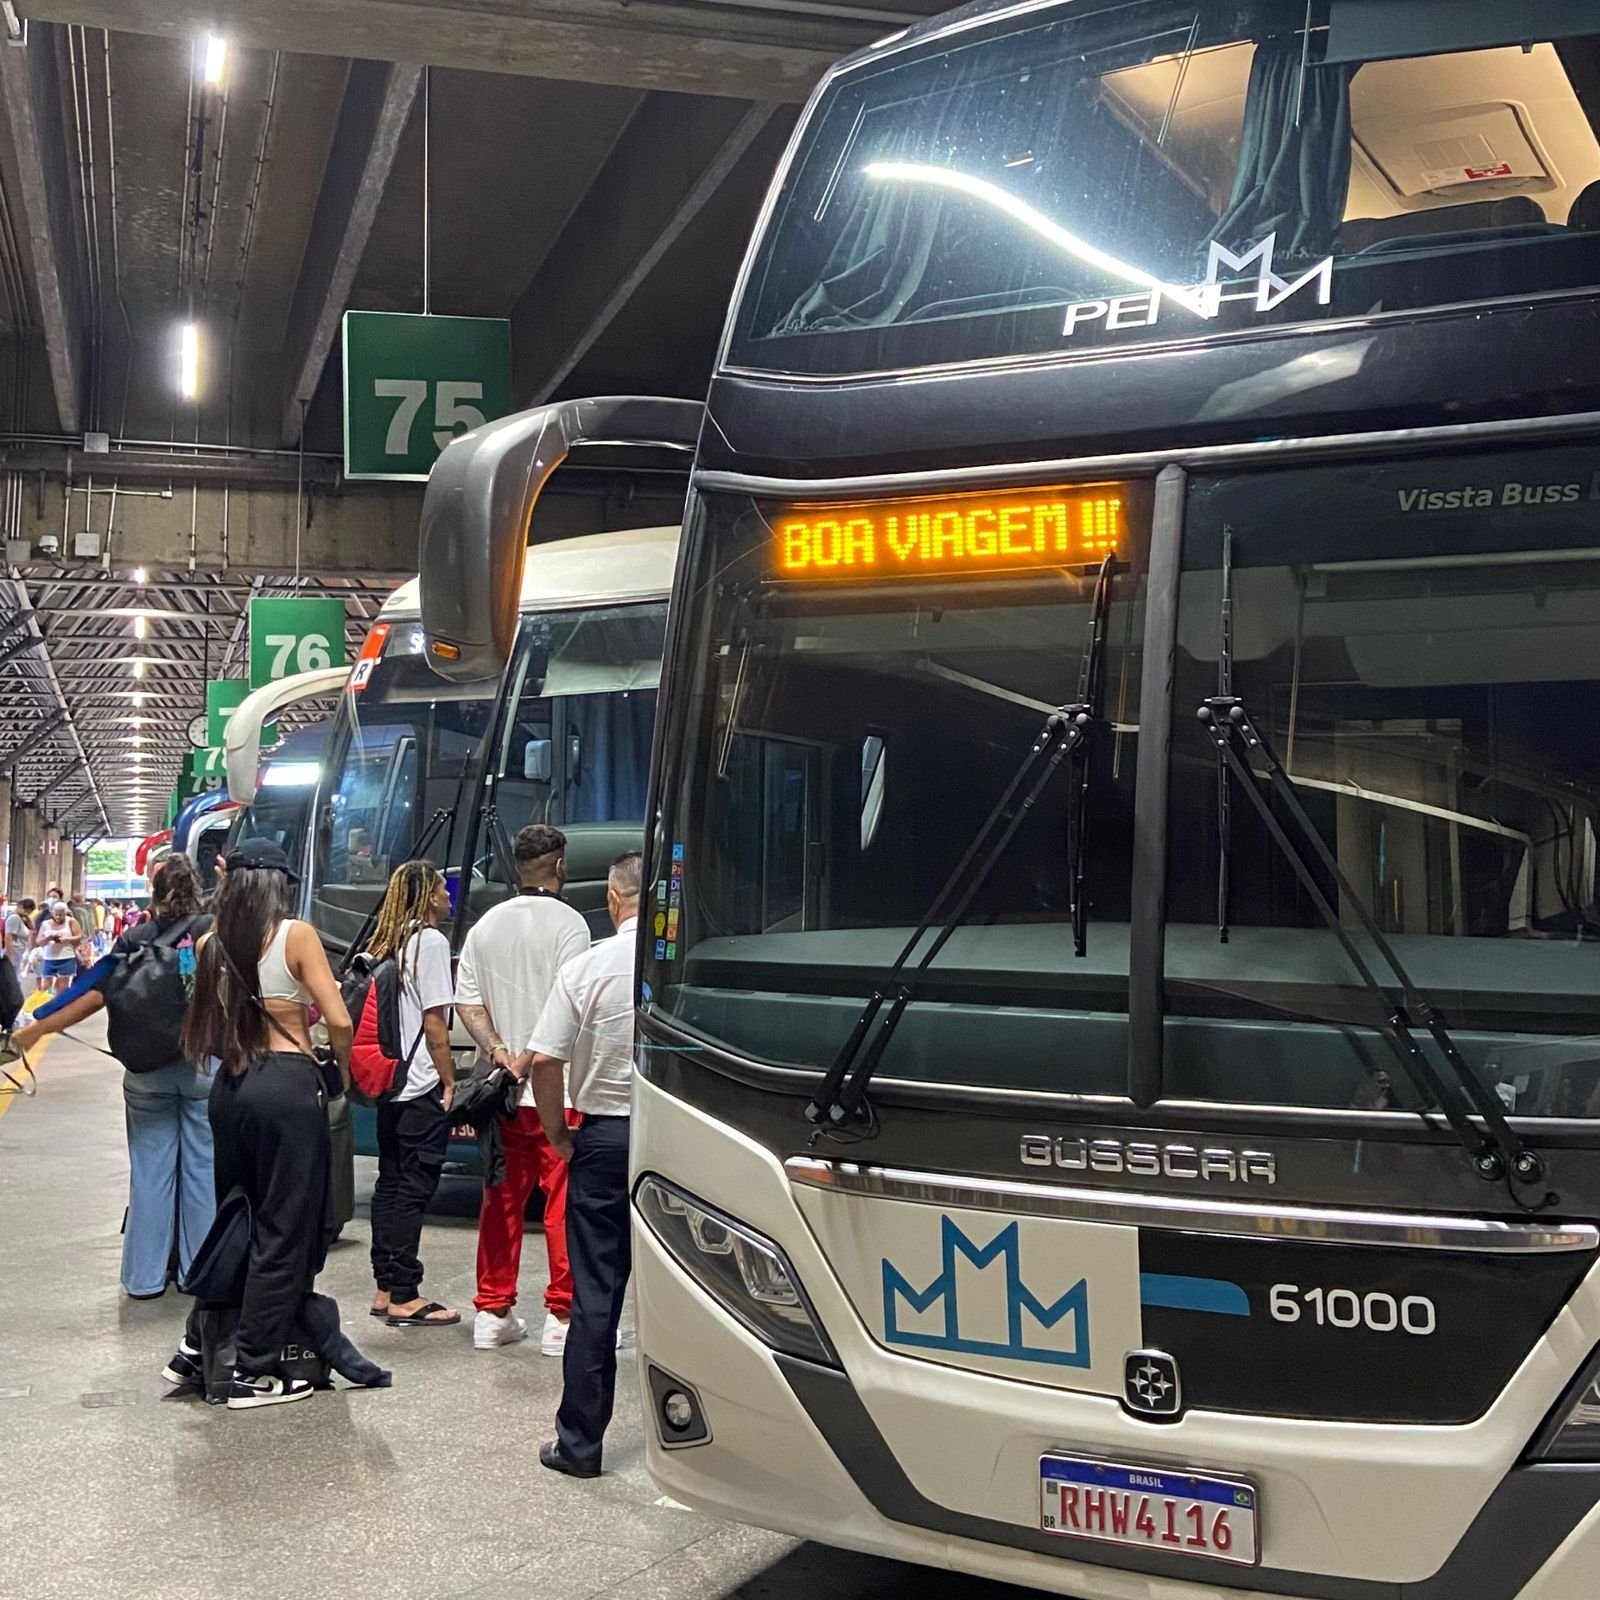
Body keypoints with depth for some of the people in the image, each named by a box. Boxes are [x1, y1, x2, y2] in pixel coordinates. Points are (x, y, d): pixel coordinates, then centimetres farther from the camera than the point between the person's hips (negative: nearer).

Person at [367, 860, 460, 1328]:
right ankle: (405, 1298, -1)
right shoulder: (430, 941, -10)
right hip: (422, 1087, -8)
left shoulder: (386, 943, 13)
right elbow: (434, 1021, -13)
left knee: (390, 1184, 12)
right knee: (413, 1189, -4)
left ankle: (386, 1289, 19)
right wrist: (450, 1080, -8)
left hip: (389, 1084, 8)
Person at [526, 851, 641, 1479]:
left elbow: (544, 1062, -8)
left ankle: (579, 1441, 12)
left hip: (605, 1137, -1)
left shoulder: (587, 968, -7)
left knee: (596, 1293, 6)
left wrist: (558, 1135, 5)